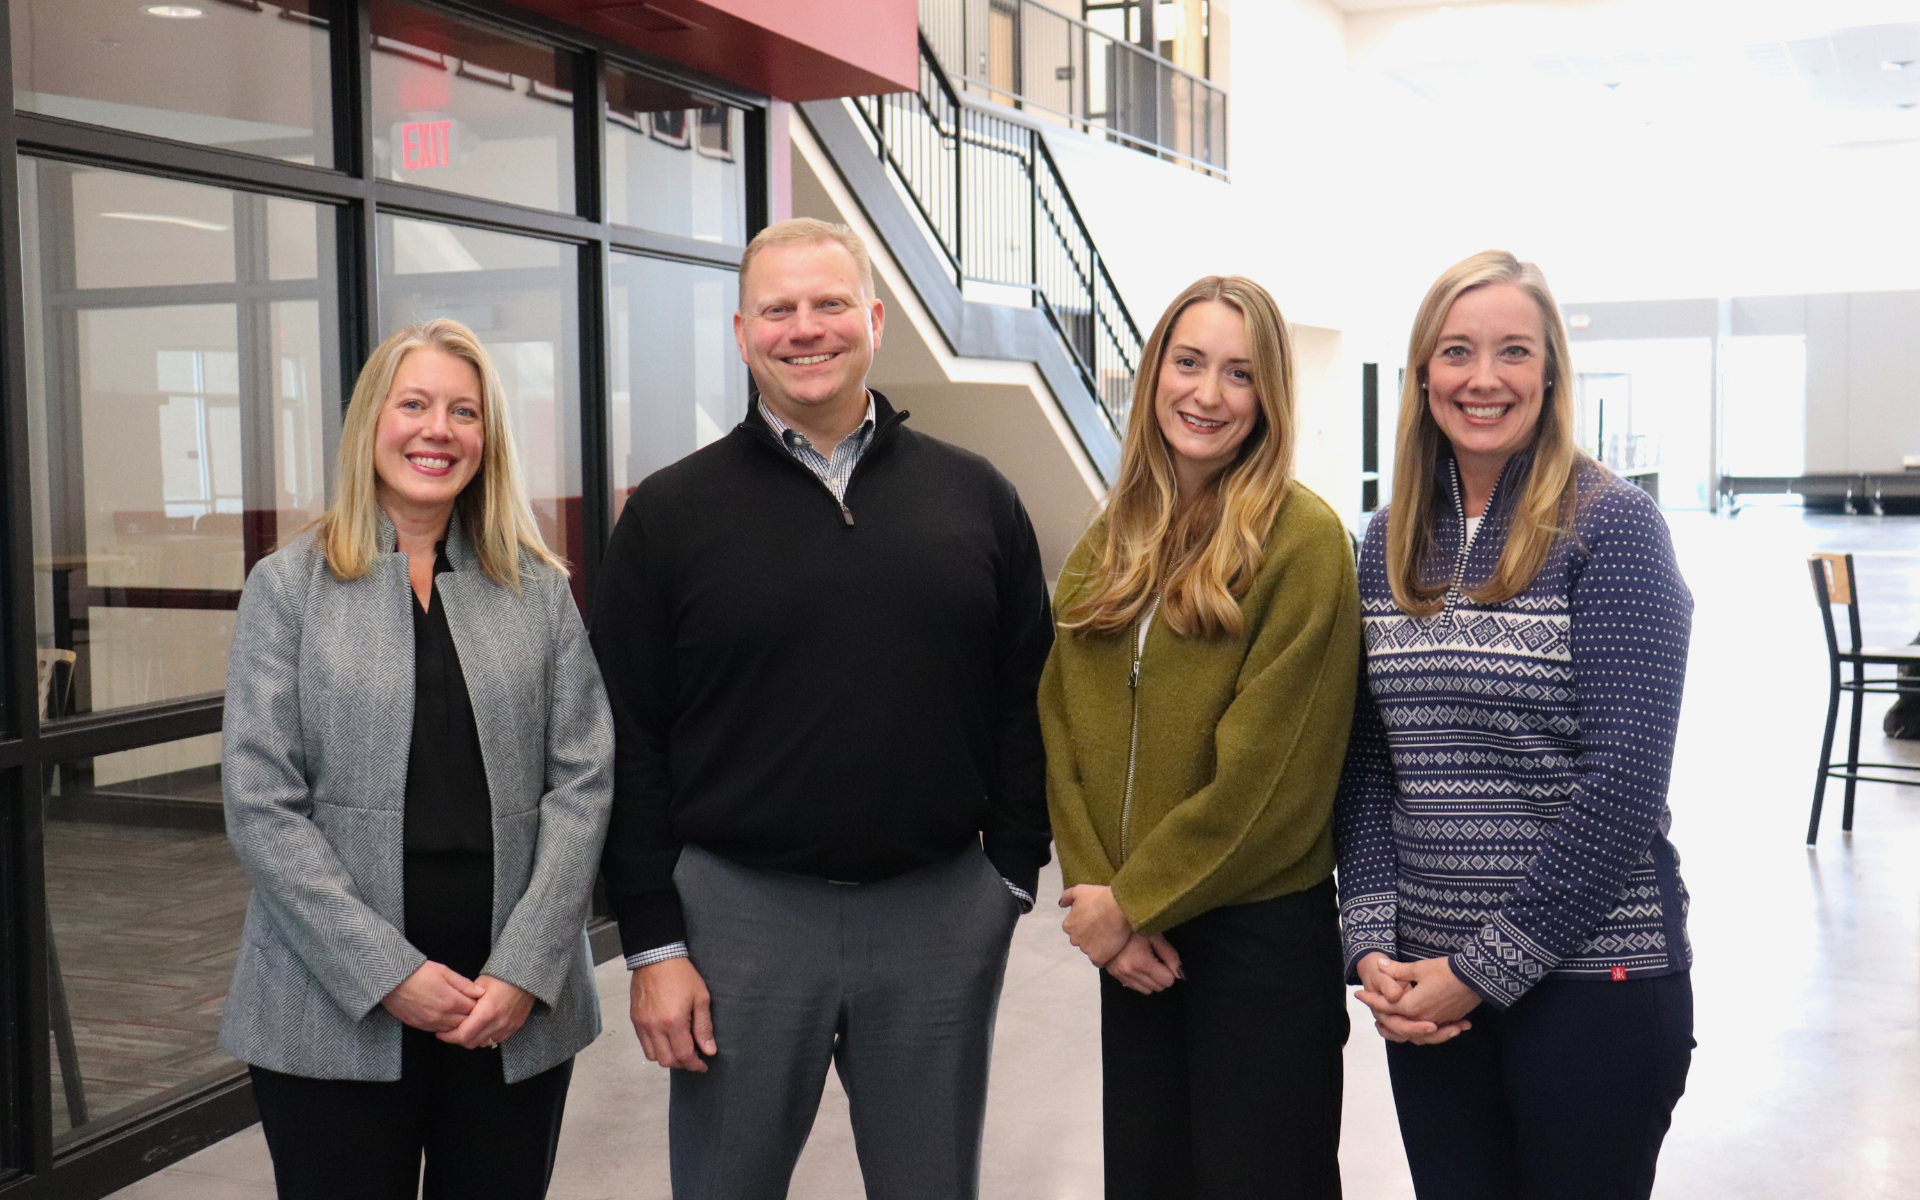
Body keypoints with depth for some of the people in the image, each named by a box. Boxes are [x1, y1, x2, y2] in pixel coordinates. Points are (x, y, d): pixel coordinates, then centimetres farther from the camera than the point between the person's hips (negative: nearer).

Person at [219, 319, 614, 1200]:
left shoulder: (539, 589, 7)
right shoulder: (288, 587, 2)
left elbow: (582, 782, 1)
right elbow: (261, 805, -5)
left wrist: (526, 971, -9)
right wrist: (386, 974, -12)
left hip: (517, 1011, 2)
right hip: (335, 1014, -1)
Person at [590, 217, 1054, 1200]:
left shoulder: (974, 498, 6)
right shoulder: (670, 513, 2)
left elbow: (1023, 703, 9)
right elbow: (627, 743, 0)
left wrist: (1011, 875, 3)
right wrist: (653, 941, -4)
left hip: (939, 915, 2)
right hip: (740, 914, -1)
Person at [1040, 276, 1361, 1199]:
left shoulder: (1302, 536, -12)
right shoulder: (1110, 541, 6)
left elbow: (1266, 768, -16)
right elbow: (1064, 727, 4)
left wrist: (1130, 901, -11)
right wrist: (1096, 892, -8)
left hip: (1262, 930, -5)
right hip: (1130, 943, 5)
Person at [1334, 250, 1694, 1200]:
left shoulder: (1612, 526, -9)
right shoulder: (1392, 541, 6)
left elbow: (1624, 777, -14)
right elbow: (1366, 764, 7)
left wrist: (1487, 967, -13)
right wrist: (1372, 944, -5)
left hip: (1592, 979, -4)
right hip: (1423, 984, 4)